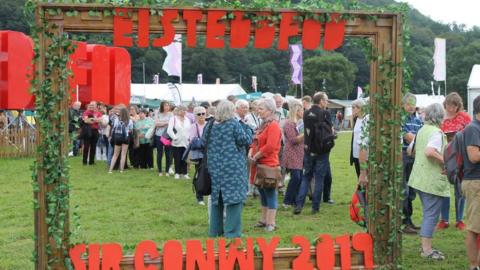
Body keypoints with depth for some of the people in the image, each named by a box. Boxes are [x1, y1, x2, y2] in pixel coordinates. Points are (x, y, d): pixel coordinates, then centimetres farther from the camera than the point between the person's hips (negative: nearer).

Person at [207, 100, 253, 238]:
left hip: (215, 167, 6)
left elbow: (204, 142, 14)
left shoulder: (210, 125, 6)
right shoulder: (234, 124, -10)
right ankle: (232, 232, -4)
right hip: (233, 167, -6)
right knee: (233, 197, -2)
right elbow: (246, 140, -9)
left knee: (216, 197, 14)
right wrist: (247, 129, 7)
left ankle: (215, 230, 21)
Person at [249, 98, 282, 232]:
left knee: (270, 193, -3)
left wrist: (256, 156, -14)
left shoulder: (273, 125, -14)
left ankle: (271, 223, 2)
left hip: (269, 165, -10)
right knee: (262, 192, 16)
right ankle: (264, 220, 26)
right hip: (260, 164, 10)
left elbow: (270, 147, -23)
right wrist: (251, 152, 1)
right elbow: (256, 142, 20)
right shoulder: (263, 125, 16)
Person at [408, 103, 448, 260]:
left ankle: (425, 246, 24)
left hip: (420, 178, 9)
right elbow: (430, 151, -31)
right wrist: (444, 161, -20)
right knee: (431, 215, -3)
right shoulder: (437, 132, -16)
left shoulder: (422, 130, 12)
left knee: (427, 213, 18)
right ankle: (427, 250, 0)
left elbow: (412, 151, 21)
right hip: (433, 180, -9)